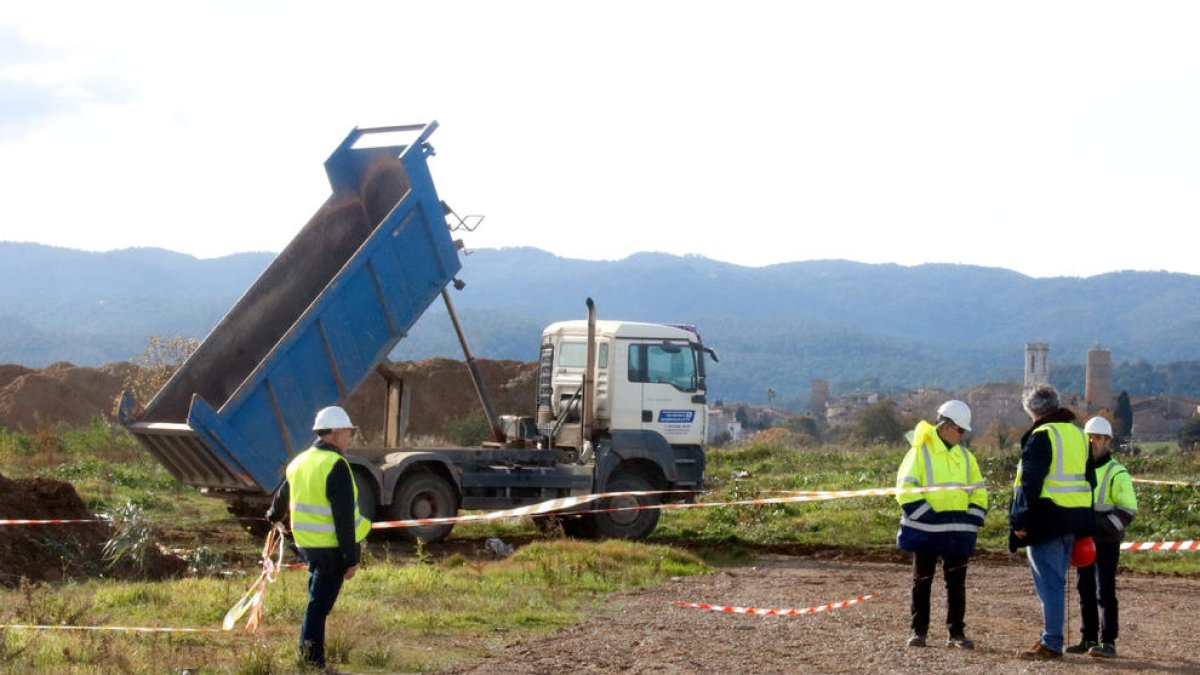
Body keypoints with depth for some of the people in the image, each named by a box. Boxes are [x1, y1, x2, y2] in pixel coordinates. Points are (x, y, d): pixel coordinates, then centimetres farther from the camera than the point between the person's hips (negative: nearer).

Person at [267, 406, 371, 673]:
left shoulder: (299, 462, 9)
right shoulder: (336, 465, -17)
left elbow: (281, 496, 28)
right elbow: (344, 518, -20)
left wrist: (274, 516, 50)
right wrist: (350, 558, -17)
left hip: (307, 543, 8)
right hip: (332, 548, -8)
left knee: (318, 598, 22)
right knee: (320, 603, -1)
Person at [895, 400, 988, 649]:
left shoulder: (965, 456, 13)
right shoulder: (920, 452, -4)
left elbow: (978, 491, 18)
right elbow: (905, 489, -10)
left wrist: (972, 521, 4)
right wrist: (927, 516, -16)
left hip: (957, 532, 4)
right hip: (926, 530, -4)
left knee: (956, 583, 6)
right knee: (922, 581, 4)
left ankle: (956, 632, 12)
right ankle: (919, 631, 12)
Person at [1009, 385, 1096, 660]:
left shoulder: (1041, 435, -11)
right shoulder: (1078, 434, 15)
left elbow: (1030, 482, -17)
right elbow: (1089, 479, 19)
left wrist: (1020, 521, -14)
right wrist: (1084, 521, 23)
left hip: (1047, 518, -8)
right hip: (1074, 518, 8)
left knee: (1049, 582, -5)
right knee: (1056, 581, 16)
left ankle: (1051, 644, -5)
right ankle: (1052, 637, 21)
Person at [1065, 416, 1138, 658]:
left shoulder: (1117, 473, -8)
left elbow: (1129, 509, -11)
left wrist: (1100, 525, -21)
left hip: (1106, 541, -6)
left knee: (1105, 591, -8)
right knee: (1085, 590, 9)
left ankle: (1108, 642, -5)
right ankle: (1089, 639, 16)